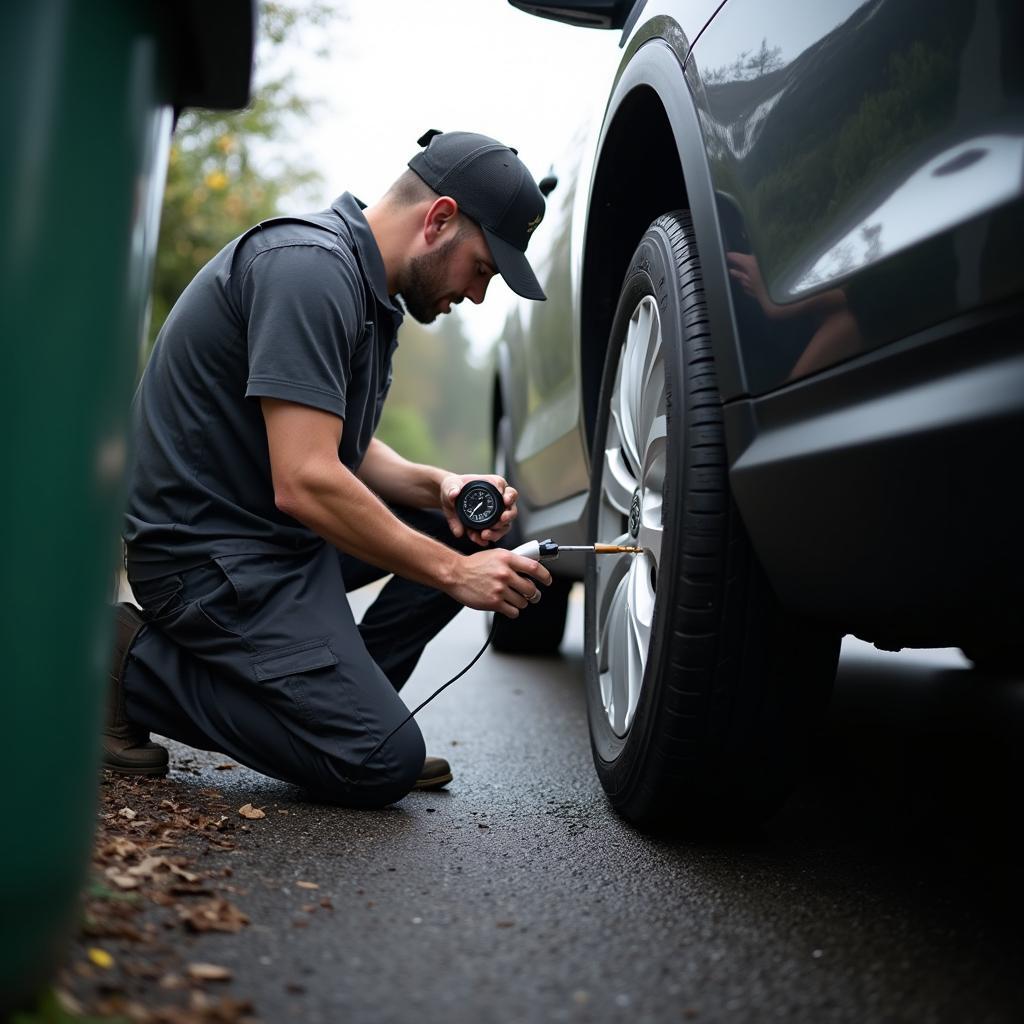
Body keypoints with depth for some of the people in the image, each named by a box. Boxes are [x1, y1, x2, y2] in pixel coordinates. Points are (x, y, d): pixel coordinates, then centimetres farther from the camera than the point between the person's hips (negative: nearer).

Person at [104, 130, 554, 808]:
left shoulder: (371, 291, 12)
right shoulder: (310, 267, -21)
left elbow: (347, 450, 16)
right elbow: (305, 482, -27)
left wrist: (440, 486, -4)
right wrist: (453, 572, -19)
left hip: (283, 533, 10)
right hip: (207, 548, -10)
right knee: (382, 764, -13)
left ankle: (344, 701, 7)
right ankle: (137, 667, -2)